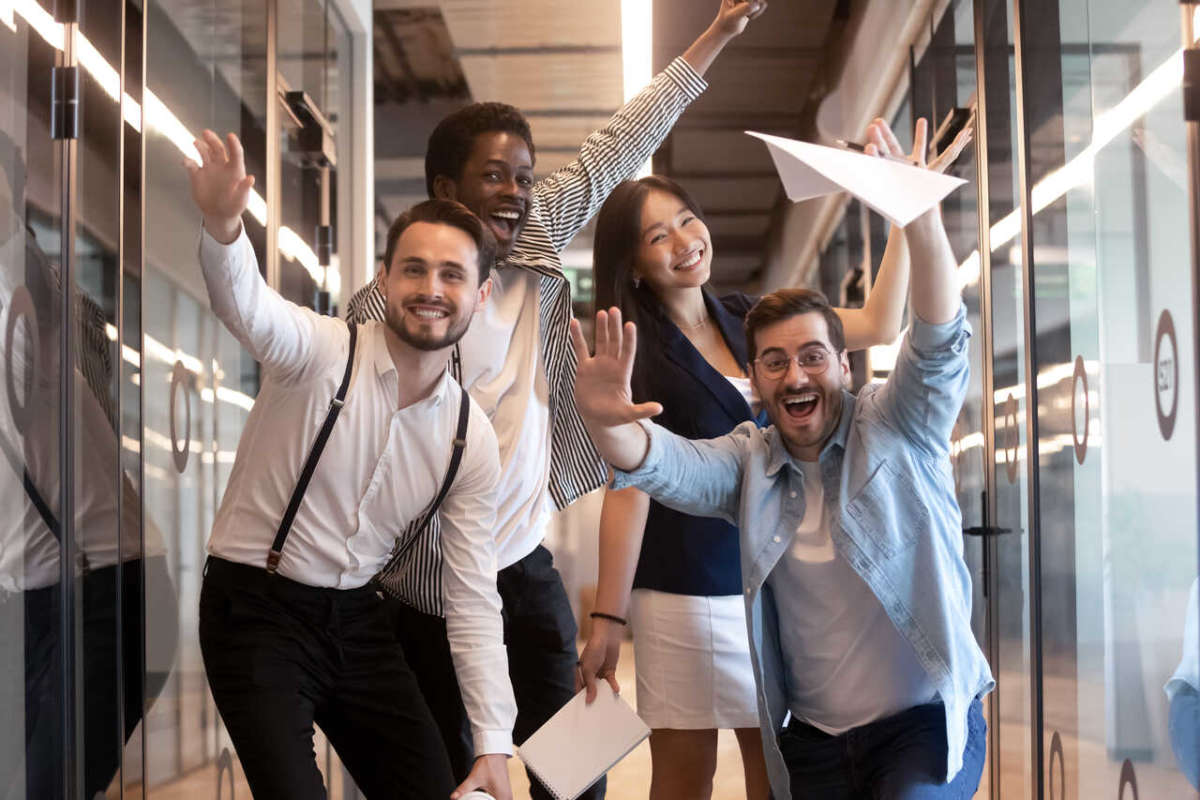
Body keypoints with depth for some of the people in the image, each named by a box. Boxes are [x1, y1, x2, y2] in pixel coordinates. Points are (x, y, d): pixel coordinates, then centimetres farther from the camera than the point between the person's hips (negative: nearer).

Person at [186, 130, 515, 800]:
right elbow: (247, 306, -37)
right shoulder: (321, 353, -13)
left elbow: (474, 601, 3)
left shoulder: (472, 439, 0)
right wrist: (223, 227, -60)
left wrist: (494, 746, -2)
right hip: (256, 611, -5)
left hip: (358, 619, 5)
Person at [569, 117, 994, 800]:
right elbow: (670, 466, -12)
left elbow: (940, 345, -21)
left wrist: (923, 218, -37)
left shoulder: (896, 430, -4)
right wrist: (606, 423, -36)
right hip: (811, 739, 4)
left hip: (928, 723, -4)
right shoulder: (750, 461, 5)